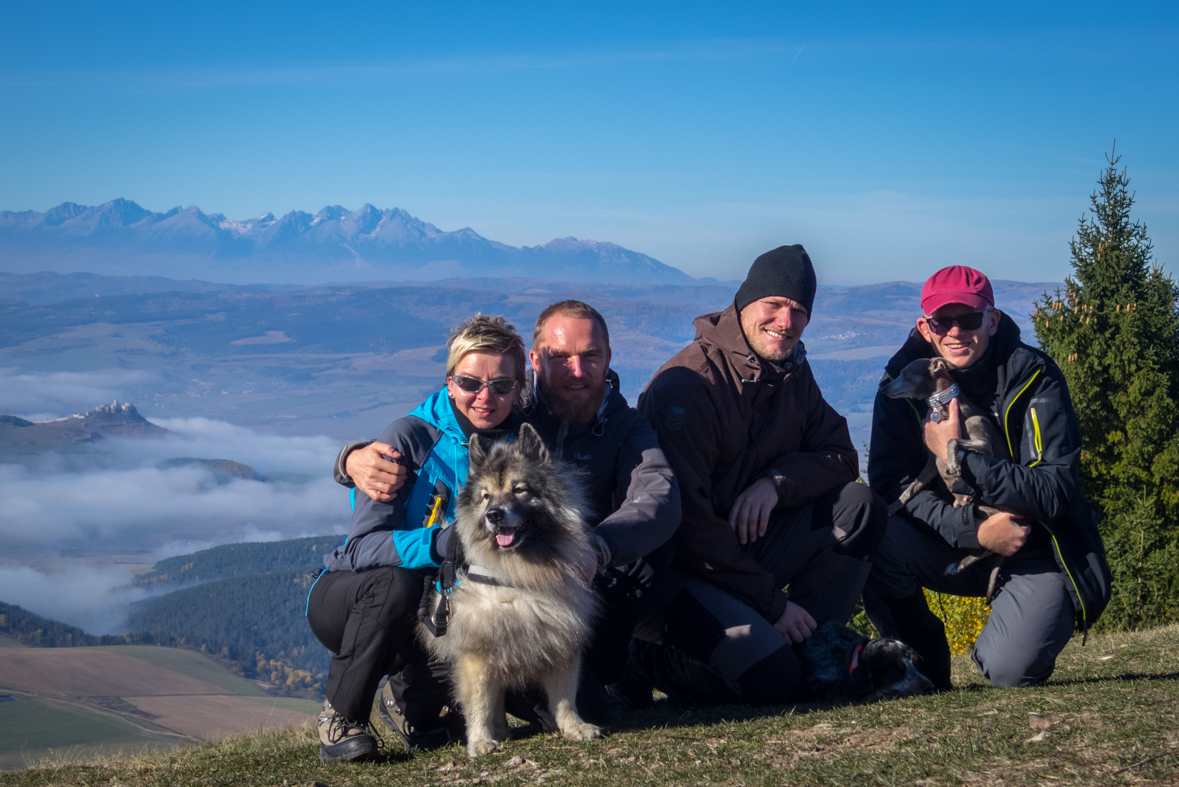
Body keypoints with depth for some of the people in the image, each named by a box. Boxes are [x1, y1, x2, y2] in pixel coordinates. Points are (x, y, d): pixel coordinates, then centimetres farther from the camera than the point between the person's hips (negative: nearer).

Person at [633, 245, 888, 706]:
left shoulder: (793, 374, 8)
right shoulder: (686, 384, -19)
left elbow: (840, 456, 8)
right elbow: (686, 522, -22)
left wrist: (777, 482, -15)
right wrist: (775, 603, -19)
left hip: (752, 541, 8)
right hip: (682, 568, -7)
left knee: (858, 507, -9)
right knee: (770, 677, -25)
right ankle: (656, 661, 0)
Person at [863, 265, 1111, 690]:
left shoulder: (1032, 376, -12)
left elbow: (1056, 490, -18)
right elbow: (891, 484, -12)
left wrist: (958, 459, -27)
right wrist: (974, 529, -26)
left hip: (1033, 550, -3)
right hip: (952, 549, 3)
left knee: (1010, 669, -27)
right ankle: (920, 660, -3)